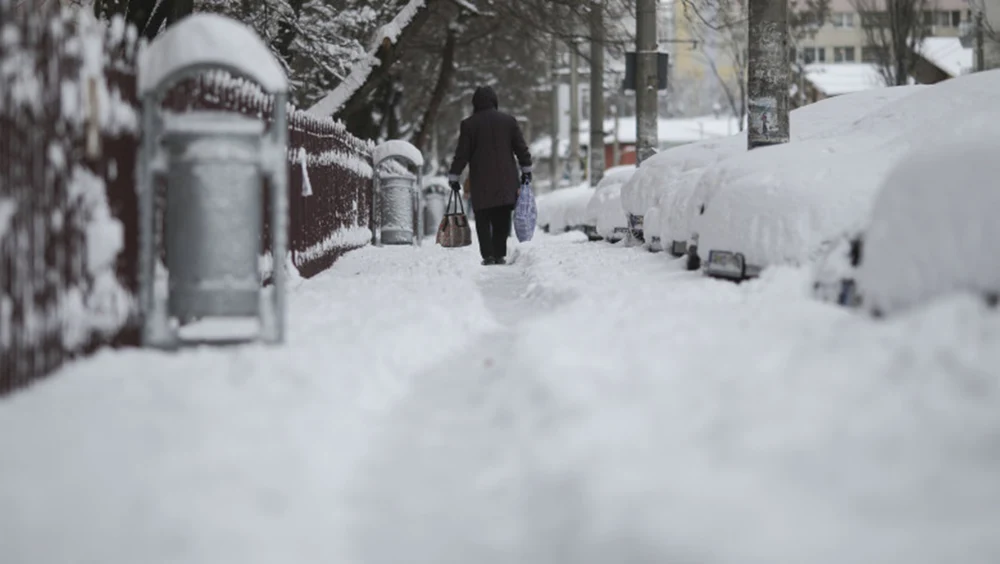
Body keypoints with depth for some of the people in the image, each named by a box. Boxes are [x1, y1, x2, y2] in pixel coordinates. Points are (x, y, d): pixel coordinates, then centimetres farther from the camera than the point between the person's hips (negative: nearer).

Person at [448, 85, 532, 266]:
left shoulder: (469, 124, -2)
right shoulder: (509, 120, 4)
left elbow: (462, 154, -1)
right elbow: (521, 148, 7)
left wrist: (454, 177, 7)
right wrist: (526, 170, 17)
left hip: (481, 182, -2)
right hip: (506, 180, 2)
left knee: (483, 220, 3)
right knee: (502, 220, 7)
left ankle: (488, 255, -5)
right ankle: (500, 254, 4)